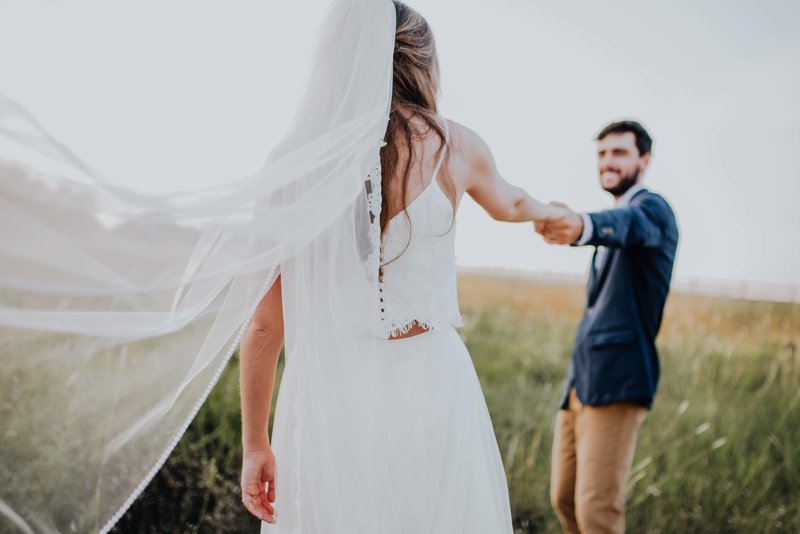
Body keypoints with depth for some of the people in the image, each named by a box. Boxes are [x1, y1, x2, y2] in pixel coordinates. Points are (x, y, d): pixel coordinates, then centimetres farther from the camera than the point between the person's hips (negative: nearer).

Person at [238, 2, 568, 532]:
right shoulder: (453, 144, 1)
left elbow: (264, 324, -1)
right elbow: (509, 203, 25)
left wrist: (256, 445, 9)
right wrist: (551, 211, 48)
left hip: (325, 394, 1)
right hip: (428, 387, 0)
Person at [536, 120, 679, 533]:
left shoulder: (651, 208, -6)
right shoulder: (613, 223, 22)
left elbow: (625, 225, -33)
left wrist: (582, 226, -53)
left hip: (617, 383, -9)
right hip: (580, 381, 9)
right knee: (563, 500, 12)